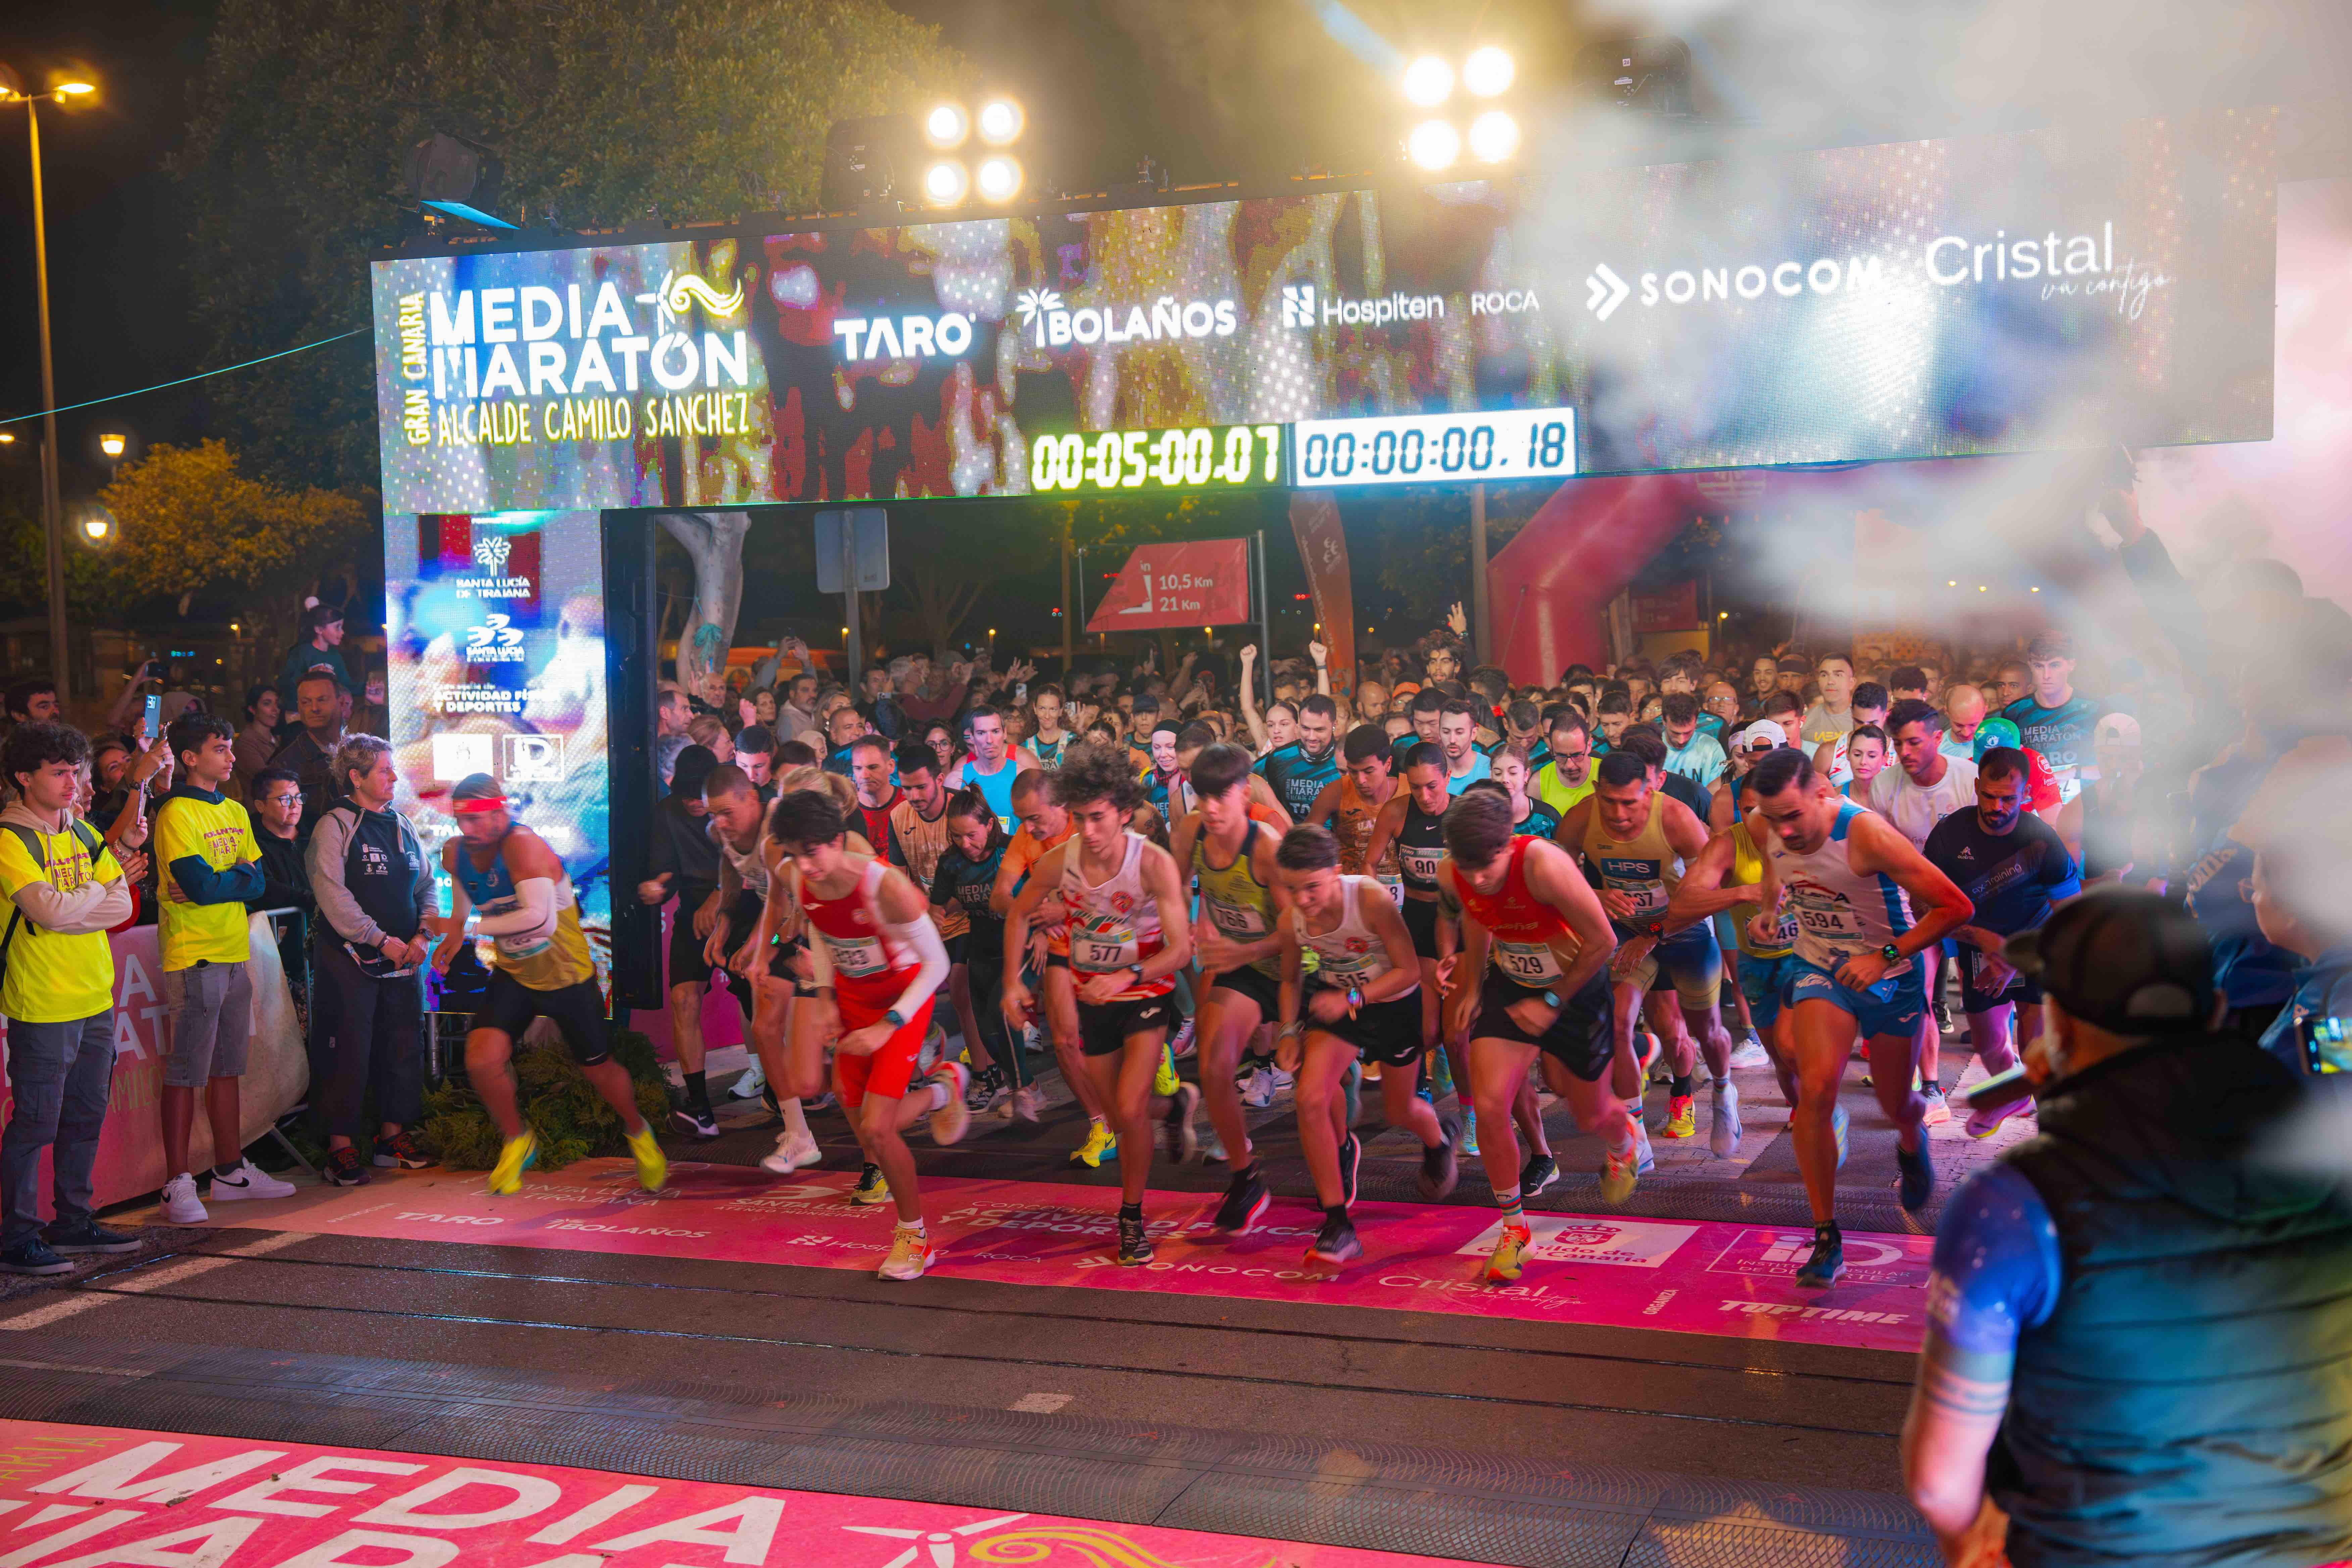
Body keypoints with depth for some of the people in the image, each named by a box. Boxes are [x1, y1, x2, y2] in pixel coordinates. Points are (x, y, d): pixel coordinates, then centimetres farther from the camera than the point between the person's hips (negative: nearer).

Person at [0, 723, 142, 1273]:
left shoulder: (84, 834, 12)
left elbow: (121, 907, 4)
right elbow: (50, 910, -22)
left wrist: (72, 908, -12)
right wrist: (104, 890, -7)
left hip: (96, 1000, 7)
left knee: (86, 1118, 13)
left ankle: (74, 1222, 24)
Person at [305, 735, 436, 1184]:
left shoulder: (403, 826, 14)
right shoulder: (335, 826, -6)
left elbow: (426, 885, 16)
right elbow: (332, 894, -14)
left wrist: (422, 936, -1)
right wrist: (382, 940, -16)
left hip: (404, 957, 6)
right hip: (350, 958, -6)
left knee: (403, 1047, 9)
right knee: (348, 1053, -5)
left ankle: (392, 1137, 20)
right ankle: (341, 1148, 1)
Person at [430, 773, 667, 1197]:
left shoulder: (524, 847, -30)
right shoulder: (455, 853, -7)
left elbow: (541, 920, -42)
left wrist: (468, 926, -38)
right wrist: (453, 937, -3)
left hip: (567, 975, -5)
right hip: (513, 975, 5)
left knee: (598, 1069, 8)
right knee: (482, 1059, -16)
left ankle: (638, 1132, 39)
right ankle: (517, 1141, 10)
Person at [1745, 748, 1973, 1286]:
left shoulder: (1866, 834, -31)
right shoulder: (1769, 829, -15)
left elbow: (1956, 906, -27)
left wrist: (1886, 956, -31)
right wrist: (1768, 906, -4)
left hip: (1889, 977, -2)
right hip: (1820, 971, 3)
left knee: (1897, 1105, 13)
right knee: (1815, 1089, -20)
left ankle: (1912, 1145, 55)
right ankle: (1827, 1239, -10)